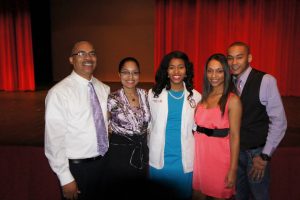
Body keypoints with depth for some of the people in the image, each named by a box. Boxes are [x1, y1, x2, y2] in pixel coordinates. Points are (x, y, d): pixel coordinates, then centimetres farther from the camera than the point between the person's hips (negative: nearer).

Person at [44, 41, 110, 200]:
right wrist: (66, 179, -14)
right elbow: (54, 140, -17)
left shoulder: (104, 88, 2)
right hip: (77, 167, -5)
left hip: (103, 163, 5)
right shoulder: (59, 93, -17)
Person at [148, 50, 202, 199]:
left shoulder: (195, 96, -1)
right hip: (158, 158, 0)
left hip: (185, 159, 0)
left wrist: (197, 155, -1)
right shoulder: (154, 94, -1)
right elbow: (150, 124, 5)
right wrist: (150, 149, 3)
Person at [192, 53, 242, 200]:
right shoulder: (203, 96, 7)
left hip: (219, 154, -5)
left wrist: (233, 169, -13)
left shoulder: (232, 100, -10)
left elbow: (234, 136, -12)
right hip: (199, 151, 5)